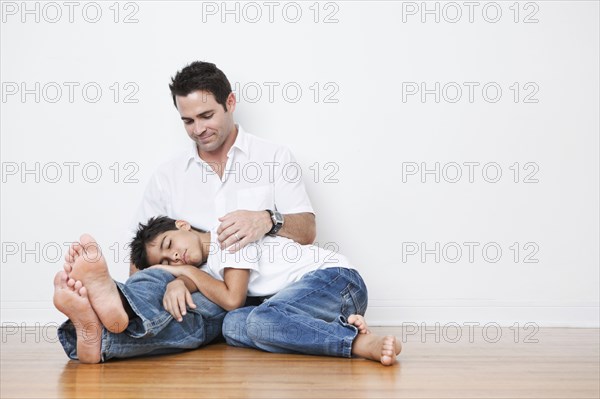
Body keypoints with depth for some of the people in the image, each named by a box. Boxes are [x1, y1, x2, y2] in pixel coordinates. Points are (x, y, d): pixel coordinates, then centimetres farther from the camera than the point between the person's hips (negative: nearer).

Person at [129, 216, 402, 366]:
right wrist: (177, 284, -11)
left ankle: (363, 342, -36)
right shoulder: (207, 268, 18)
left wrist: (186, 270, -2)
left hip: (336, 277, -8)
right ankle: (340, 327, -19)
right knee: (233, 326, -15)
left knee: (260, 320, -32)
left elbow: (232, 300, -13)